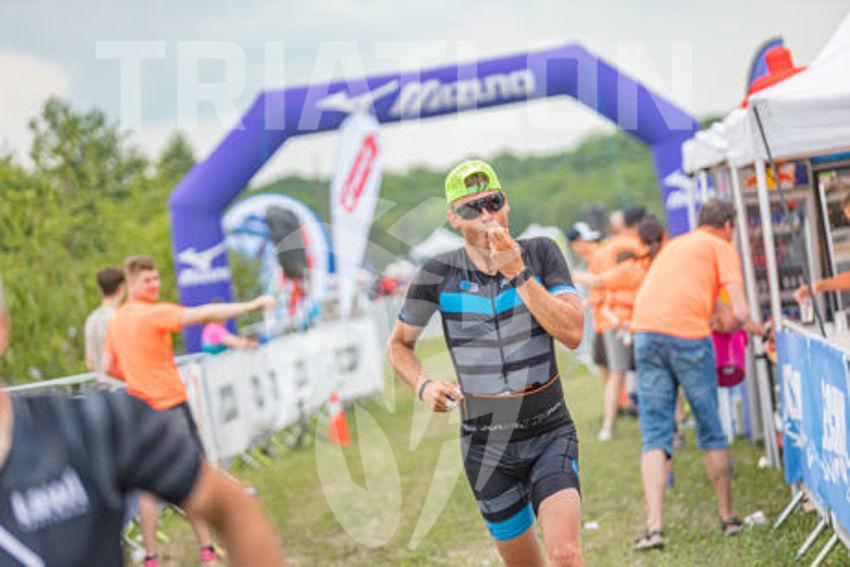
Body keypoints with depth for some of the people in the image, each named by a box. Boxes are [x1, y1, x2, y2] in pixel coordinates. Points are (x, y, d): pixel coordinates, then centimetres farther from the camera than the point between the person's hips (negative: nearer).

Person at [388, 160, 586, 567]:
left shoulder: (541, 254, -5)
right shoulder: (439, 273, -5)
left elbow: (572, 333, -17)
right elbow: (399, 344, 9)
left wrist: (518, 273, -23)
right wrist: (424, 386, -10)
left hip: (550, 431, -1)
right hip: (486, 444, 1)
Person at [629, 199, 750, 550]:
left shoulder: (674, 245, 29)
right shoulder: (722, 248, 9)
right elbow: (739, 313, -1)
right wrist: (725, 327, 17)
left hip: (646, 332, 5)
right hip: (688, 336, -5)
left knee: (655, 435, 3)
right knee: (711, 431, 11)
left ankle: (654, 526, -9)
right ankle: (728, 518, 20)